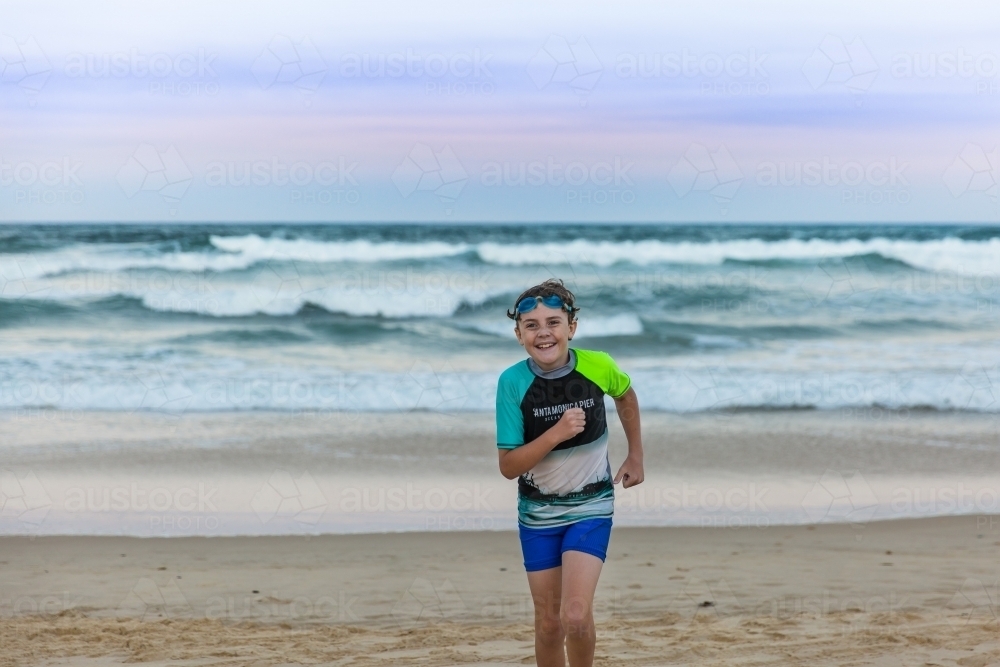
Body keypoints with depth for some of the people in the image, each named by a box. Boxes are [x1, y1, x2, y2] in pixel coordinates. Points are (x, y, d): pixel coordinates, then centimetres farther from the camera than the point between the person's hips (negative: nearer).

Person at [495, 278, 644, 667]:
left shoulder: (597, 367, -15)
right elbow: (508, 466, -17)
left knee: (576, 616, -16)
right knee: (549, 623, 9)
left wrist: (636, 455, 12)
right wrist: (556, 434, -29)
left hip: (590, 507, -1)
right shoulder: (513, 382, -17)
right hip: (538, 514, 1)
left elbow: (625, 396, 10)